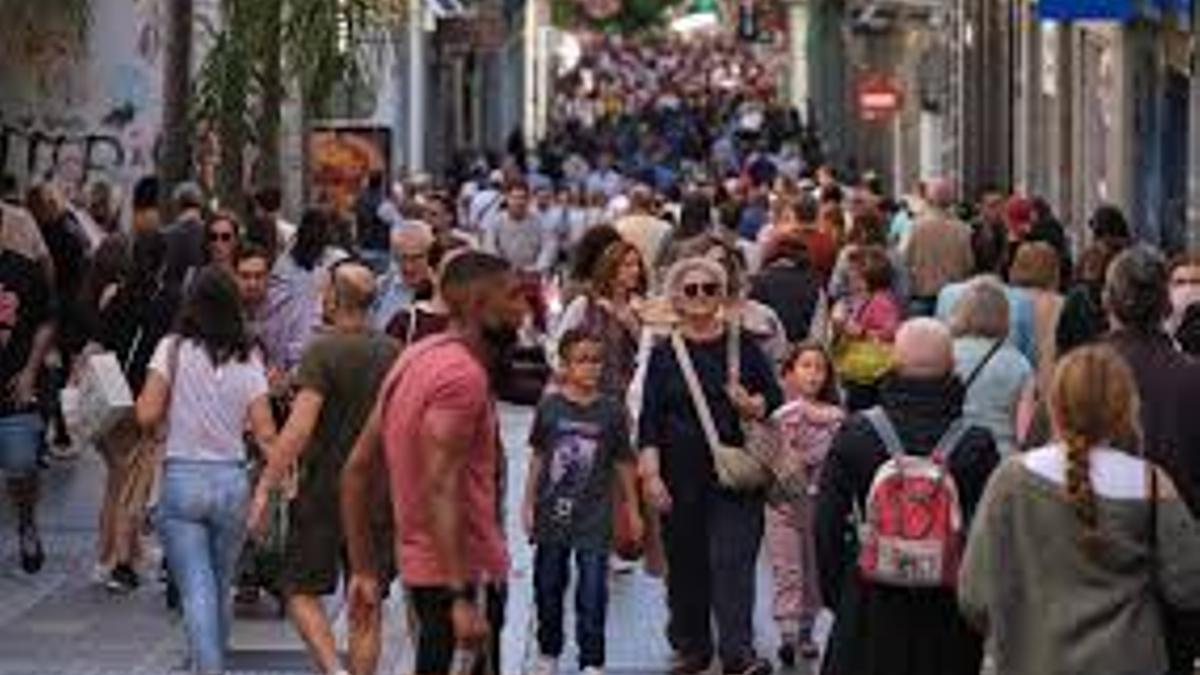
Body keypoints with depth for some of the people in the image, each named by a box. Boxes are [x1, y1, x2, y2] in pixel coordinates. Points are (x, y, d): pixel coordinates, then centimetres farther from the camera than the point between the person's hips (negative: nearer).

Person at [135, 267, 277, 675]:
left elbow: (147, 416, -11)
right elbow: (265, 434, -4)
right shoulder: (248, 361, 1)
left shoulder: (174, 350, -6)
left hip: (181, 478, -2)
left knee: (197, 591, -4)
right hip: (232, 480, 3)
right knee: (221, 587, 19)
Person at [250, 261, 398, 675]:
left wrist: (265, 488, -17)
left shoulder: (323, 351, -12)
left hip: (325, 490, -5)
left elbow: (299, 429, -19)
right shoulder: (393, 353, 4)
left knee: (302, 590, 5)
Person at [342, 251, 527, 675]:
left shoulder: (416, 360, 12)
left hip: (420, 565, 10)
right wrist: (461, 598, -29)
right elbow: (440, 489, -26)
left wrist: (363, 571, 16)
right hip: (465, 575, -10)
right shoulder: (464, 374, -17)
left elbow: (357, 470, 14)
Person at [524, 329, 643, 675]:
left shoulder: (611, 410, -5)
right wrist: (529, 504, 7)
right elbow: (538, 458, 6)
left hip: (594, 518, -2)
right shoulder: (550, 407, -3)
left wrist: (633, 511, 6)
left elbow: (623, 463, 3)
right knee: (548, 588, 14)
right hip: (552, 513, 2)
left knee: (592, 595, -3)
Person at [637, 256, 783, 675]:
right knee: (685, 565, 8)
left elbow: (776, 401, 8)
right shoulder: (664, 354, 5)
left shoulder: (743, 347, 5)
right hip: (682, 477, 2)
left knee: (733, 561, -9)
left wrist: (752, 405, -14)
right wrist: (651, 474, -6)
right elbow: (649, 421, 3)